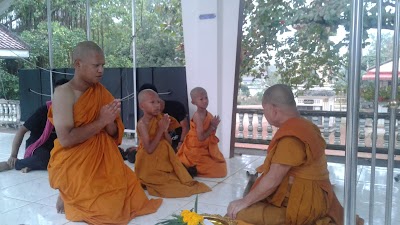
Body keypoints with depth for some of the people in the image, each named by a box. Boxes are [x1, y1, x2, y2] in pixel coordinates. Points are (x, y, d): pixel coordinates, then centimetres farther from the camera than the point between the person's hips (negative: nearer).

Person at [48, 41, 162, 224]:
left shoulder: (102, 92, 4)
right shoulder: (64, 93, -15)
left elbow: (115, 136, 5)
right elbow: (66, 139, -24)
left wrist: (109, 122, -17)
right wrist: (101, 121, -19)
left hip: (103, 161, 6)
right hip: (74, 167, -6)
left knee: (132, 199, 1)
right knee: (109, 209, -14)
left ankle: (77, 195, 20)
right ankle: (68, 197, 13)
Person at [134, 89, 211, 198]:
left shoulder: (159, 119, 0)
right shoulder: (142, 123, -20)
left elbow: (169, 143, 3)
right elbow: (149, 149, -25)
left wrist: (165, 129, -17)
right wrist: (160, 130, -24)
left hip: (162, 161, 7)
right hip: (149, 166, -7)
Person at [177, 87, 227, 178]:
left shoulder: (208, 114, 2)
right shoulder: (197, 116, -23)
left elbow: (211, 134, 9)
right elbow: (201, 137, -25)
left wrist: (214, 126, -10)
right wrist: (213, 126, -22)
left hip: (206, 148, 8)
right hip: (197, 150, -8)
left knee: (221, 165, 16)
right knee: (219, 170, -7)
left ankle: (196, 168, 14)